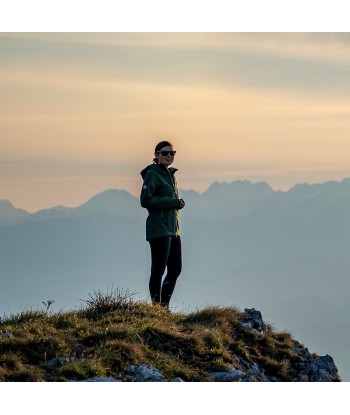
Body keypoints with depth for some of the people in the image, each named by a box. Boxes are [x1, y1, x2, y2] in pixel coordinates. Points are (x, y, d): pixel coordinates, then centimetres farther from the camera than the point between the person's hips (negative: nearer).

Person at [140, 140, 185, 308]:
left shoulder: (171, 175, 18)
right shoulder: (152, 174, -8)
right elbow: (145, 200, -17)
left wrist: (178, 203, 8)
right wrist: (173, 202, -15)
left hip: (173, 229, 9)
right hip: (159, 229, -9)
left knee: (175, 269, 9)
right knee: (158, 270, -5)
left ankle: (164, 307, 18)